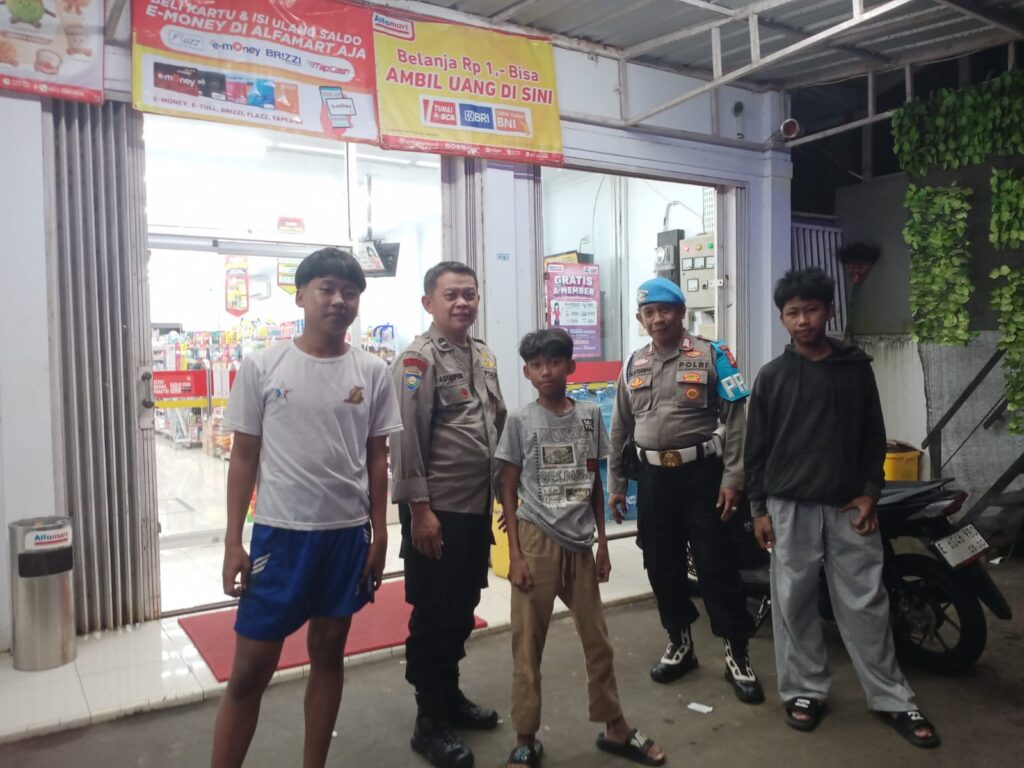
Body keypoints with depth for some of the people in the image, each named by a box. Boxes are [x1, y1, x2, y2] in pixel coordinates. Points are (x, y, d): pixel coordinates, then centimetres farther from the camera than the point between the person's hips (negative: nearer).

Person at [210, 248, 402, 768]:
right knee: (250, 668, 6)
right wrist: (232, 541, -2)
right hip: (279, 531, -2)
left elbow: (377, 460, 5)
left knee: (328, 653, 16)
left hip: (348, 533, 2)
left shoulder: (372, 372, 0)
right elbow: (244, 457, 0)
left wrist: (378, 535, 4)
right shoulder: (261, 367, -4)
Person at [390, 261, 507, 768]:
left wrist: (501, 493, 15)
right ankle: (429, 721, 19)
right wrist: (419, 508, -19)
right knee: (433, 613, 4)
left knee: (463, 607, 18)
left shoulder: (484, 356, 12)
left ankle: (450, 693, 36)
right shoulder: (418, 358, -12)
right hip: (437, 509, -8)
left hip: (477, 505, 8)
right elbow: (407, 439, -17)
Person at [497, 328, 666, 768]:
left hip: (579, 543, 3)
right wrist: (515, 555, -8)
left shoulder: (589, 416, 3)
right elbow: (509, 491, -3)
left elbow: (595, 484, 10)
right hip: (538, 542, -2)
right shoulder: (520, 422, -4)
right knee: (528, 644, 6)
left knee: (597, 639, 14)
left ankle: (615, 728, 31)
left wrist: (602, 541, 8)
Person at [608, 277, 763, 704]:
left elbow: (735, 420, -7)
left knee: (716, 564, 0)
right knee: (661, 565, 11)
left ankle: (737, 653, 13)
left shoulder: (710, 355, -4)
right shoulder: (633, 365, 10)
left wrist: (732, 478, -13)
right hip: (653, 476, 5)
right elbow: (620, 429, 15)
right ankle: (679, 643, 29)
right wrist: (615, 483, 13)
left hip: (701, 473, -4)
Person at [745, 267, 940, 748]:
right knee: (794, 603, 5)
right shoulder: (771, 377, 2)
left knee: (865, 602, 6)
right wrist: (759, 509, 0)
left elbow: (874, 435, 9)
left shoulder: (857, 367, 5)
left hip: (849, 505, 1)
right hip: (790, 507, 0)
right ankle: (804, 690, 19)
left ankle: (892, 699, 18)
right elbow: (756, 448, 3)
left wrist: (870, 492, -1)